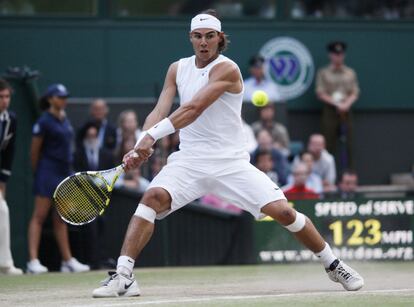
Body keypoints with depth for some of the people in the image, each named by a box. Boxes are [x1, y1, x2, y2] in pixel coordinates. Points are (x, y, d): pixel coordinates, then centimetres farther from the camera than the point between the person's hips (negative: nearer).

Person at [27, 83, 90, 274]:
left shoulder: (65, 120, 13)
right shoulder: (44, 121, -10)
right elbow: (34, 150, -7)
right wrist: (38, 172, 1)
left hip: (65, 171, 8)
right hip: (48, 171, -8)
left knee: (61, 219, 11)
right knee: (39, 215, -10)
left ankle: (68, 260, 14)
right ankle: (33, 260, -14)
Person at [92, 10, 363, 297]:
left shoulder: (226, 69, -12)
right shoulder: (177, 69, 7)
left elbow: (194, 109, -24)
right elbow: (159, 112, -2)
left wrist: (151, 136, -32)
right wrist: (141, 147, -21)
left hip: (231, 162, -3)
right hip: (189, 160, 3)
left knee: (282, 211, -11)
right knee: (153, 196, -24)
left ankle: (333, 264, 11)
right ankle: (122, 276, -26)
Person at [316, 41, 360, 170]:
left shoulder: (350, 73, 13)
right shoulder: (323, 73, 5)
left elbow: (355, 93, 9)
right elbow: (320, 94, -2)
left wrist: (347, 104, -11)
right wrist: (336, 103, -13)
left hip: (346, 111, 3)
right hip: (330, 111, -3)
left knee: (347, 144, -1)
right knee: (329, 144, -6)